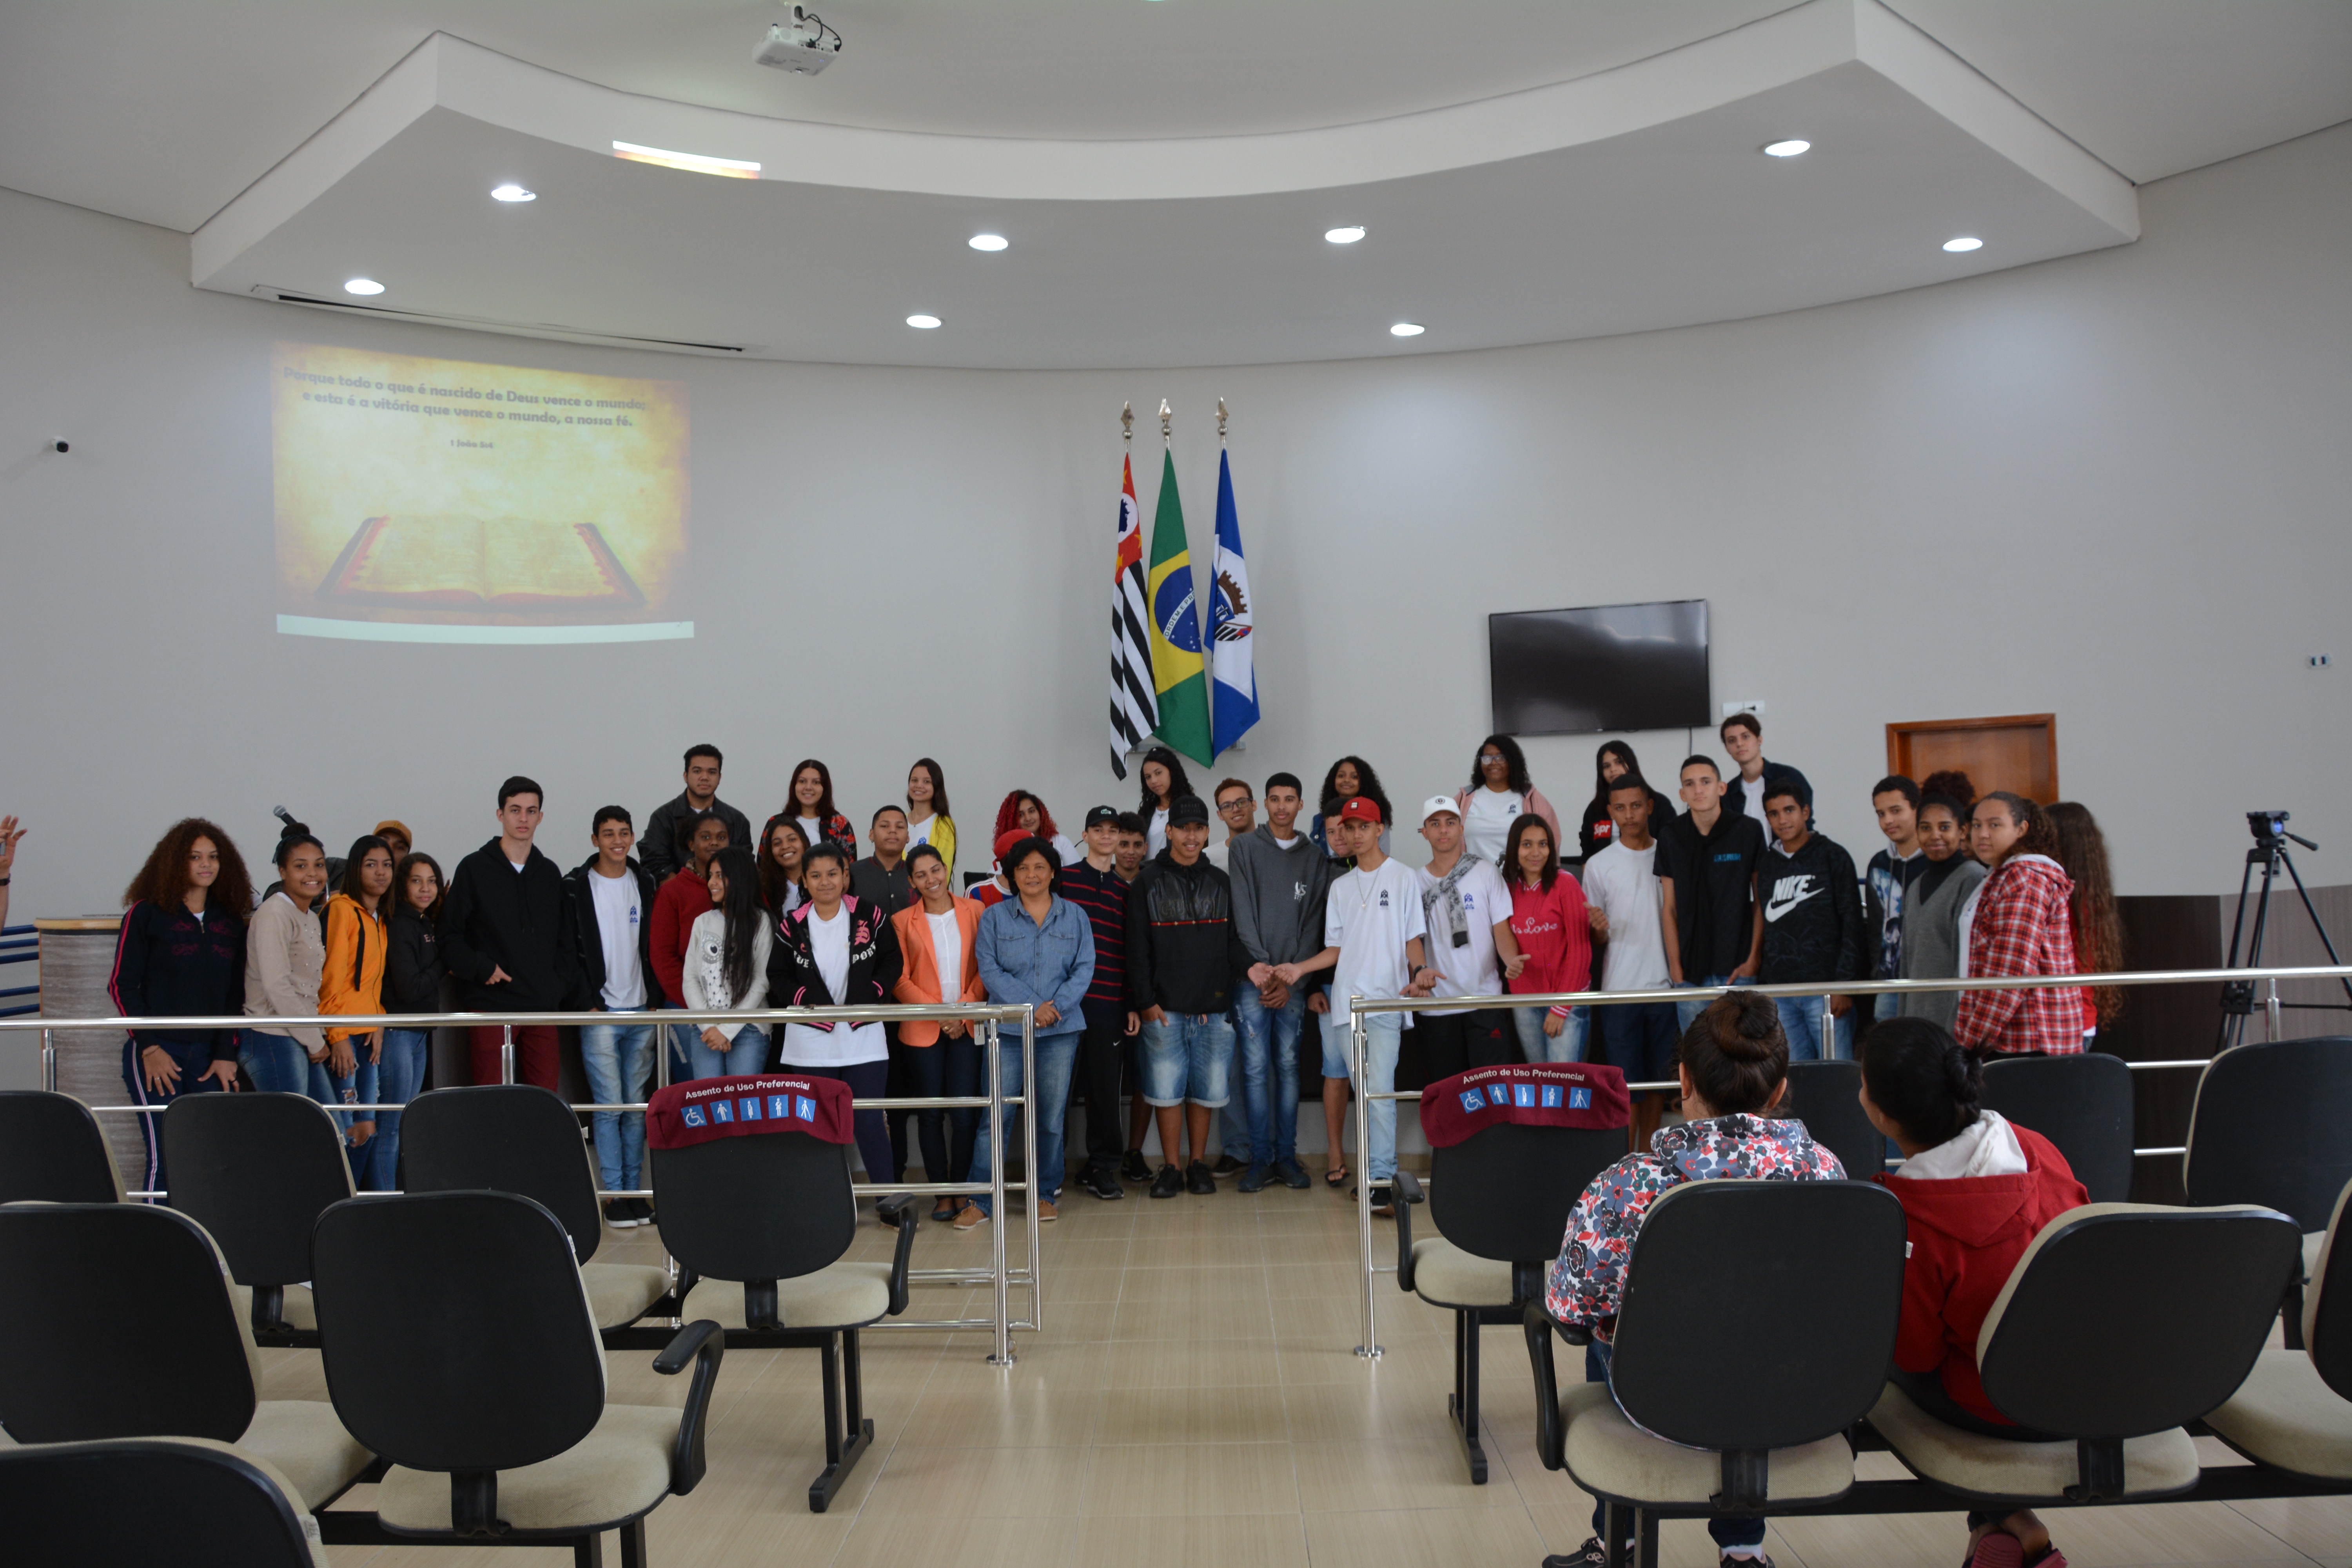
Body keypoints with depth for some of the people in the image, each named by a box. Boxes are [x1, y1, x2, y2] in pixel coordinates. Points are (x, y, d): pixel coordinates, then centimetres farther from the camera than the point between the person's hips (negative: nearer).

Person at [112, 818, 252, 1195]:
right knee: (163, 1159, -7)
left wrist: (227, 1053, 2)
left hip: (209, 1056, 4)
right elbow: (121, 985, -2)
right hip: (155, 1054, -3)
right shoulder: (146, 914, 0)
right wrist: (149, 1048, -9)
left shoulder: (230, 922, 11)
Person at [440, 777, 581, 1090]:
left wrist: (565, 987, 4)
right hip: (490, 1004, -3)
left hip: (543, 1006, 4)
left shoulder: (549, 873, 15)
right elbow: (451, 937, 2)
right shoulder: (474, 868, 3)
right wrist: (480, 968, -12)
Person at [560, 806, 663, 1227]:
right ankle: (614, 1193, 3)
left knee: (636, 1105, 7)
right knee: (609, 1105, -4)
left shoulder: (645, 884, 10)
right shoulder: (576, 887, -1)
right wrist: (588, 1002, -10)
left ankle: (634, 1190, 13)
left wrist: (656, 1000, 2)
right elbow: (568, 951, -3)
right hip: (599, 1014, -3)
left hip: (642, 1013, 3)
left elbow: (657, 947, 12)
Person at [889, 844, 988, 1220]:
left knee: (965, 1110, -5)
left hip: (967, 1026, 0)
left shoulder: (974, 911, 6)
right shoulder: (902, 921, 6)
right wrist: (938, 1013, -10)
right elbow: (901, 980, 1)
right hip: (922, 1030, 0)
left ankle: (963, 1187, 11)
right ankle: (941, 1193, 12)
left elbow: (985, 968, 4)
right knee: (930, 1112, 3)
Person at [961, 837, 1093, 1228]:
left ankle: (1045, 1194, 19)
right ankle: (980, 1201, 3)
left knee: (1052, 1114, 5)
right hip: (1008, 1028, -1)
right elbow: (990, 970, -2)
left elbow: (1085, 968, 4)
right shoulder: (995, 917, 5)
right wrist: (1032, 1005, -12)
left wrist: (1057, 1006, -12)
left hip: (1061, 1029, 1)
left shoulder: (1074, 917, 9)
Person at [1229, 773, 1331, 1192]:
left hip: (1294, 981, 2)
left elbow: (1314, 923, 4)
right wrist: (1260, 967, -12)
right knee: (1256, 1068, -3)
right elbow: (1243, 915, -3)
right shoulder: (1246, 850, 5)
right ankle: (1260, 1158, 3)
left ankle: (1286, 1156, 11)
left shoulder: (1315, 858, 10)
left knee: (1288, 1066, 5)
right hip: (1252, 977, -2)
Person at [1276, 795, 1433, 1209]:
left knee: (1379, 1088, -11)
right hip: (1346, 999, 4)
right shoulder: (1340, 886, 17)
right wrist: (1299, 968, 3)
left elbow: (1413, 939, 4)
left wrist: (1418, 970, -16)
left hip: (1386, 999, -4)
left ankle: (1381, 1179, -9)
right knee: (1338, 1076, 2)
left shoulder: (1404, 877, 6)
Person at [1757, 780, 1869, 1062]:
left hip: (1825, 989, -4)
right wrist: (1763, 984, 6)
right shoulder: (1767, 865, 13)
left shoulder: (1832, 856, 1)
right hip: (1780, 994, 4)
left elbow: (1852, 922, -4)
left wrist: (1845, 983, -11)